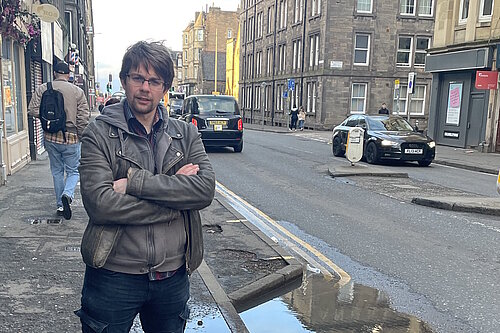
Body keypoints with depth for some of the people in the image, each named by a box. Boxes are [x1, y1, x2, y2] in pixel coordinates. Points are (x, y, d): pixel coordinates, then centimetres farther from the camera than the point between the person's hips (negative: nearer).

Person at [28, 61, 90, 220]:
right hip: (71, 138, -2)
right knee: (73, 171, 10)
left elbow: (33, 110, -5)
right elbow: (84, 118, -7)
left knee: (57, 171, 15)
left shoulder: (42, 89, 1)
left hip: (51, 137, 2)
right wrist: (83, 138, 3)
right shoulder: (77, 91, -4)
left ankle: (60, 205, 21)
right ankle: (67, 195, -17)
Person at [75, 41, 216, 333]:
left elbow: (206, 190, -13)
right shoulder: (100, 134, -5)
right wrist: (176, 196, -16)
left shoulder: (186, 134, 4)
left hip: (173, 275, 3)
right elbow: (100, 204, -19)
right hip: (114, 275, -3)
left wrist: (135, 181, -20)